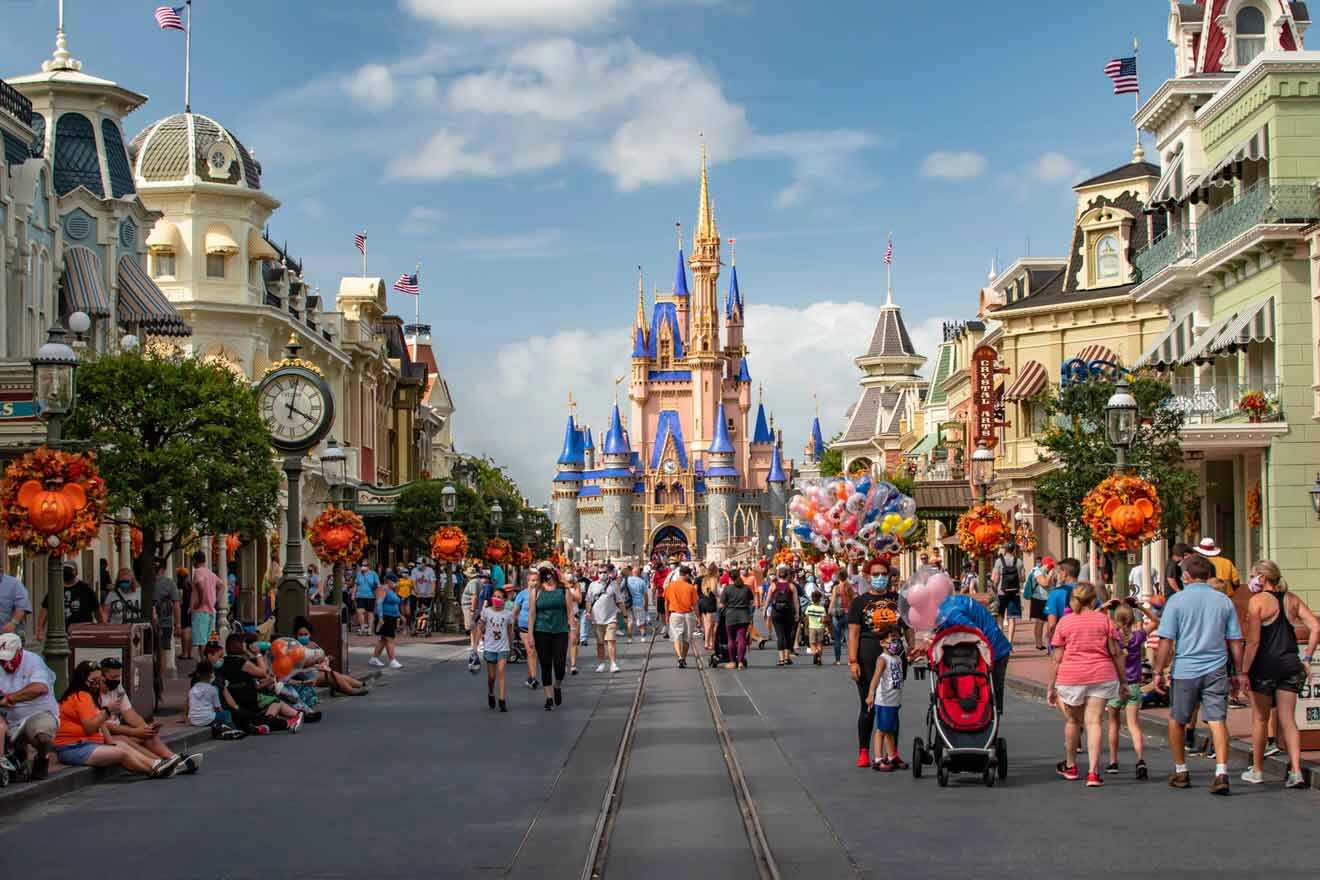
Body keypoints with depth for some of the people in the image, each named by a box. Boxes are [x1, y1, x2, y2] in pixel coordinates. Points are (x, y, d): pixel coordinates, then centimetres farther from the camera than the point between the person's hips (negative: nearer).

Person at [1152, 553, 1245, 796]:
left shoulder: (1177, 600, -4)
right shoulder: (1224, 601, 5)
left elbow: (1166, 641, -7)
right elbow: (1235, 641, 9)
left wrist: (1159, 671, -1)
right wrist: (1239, 673, 17)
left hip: (1184, 671, -2)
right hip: (1216, 670, 2)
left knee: (1177, 721, 15)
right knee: (1217, 721, -2)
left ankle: (1181, 772, 24)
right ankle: (1221, 772, -18)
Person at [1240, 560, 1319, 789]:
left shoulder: (1257, 601, -8)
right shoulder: (1292, 599, 8)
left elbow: (1253, 641, -14)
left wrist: (1244, 671, -10)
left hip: (1265, 666, -4)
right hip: (1291, 664, 4)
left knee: (1260, 719, 9)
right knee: (1287, 720, 7)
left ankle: (1256, 771, 19)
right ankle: (1295, 772, -3)